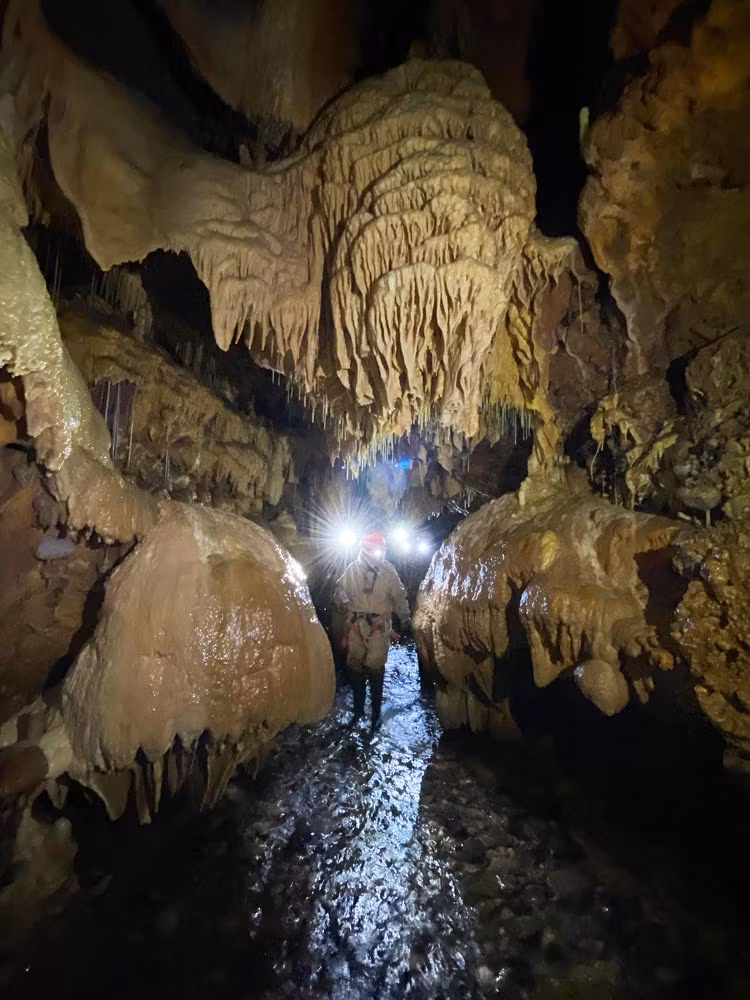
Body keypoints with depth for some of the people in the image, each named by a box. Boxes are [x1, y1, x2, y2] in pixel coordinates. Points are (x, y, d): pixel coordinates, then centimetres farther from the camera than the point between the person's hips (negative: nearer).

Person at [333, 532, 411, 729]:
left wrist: (405, 618, -4)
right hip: (356, 626, 2)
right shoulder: (353, 569, -3)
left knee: (375, 670, 0)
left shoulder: (388, 571, -5)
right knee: (355, 668, 9)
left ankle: (376, 712, 17)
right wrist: (346, 608, -10)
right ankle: (358, 709, 28)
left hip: (379, 626, -2)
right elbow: (340, 592, 6)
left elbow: (399, 596, 3)